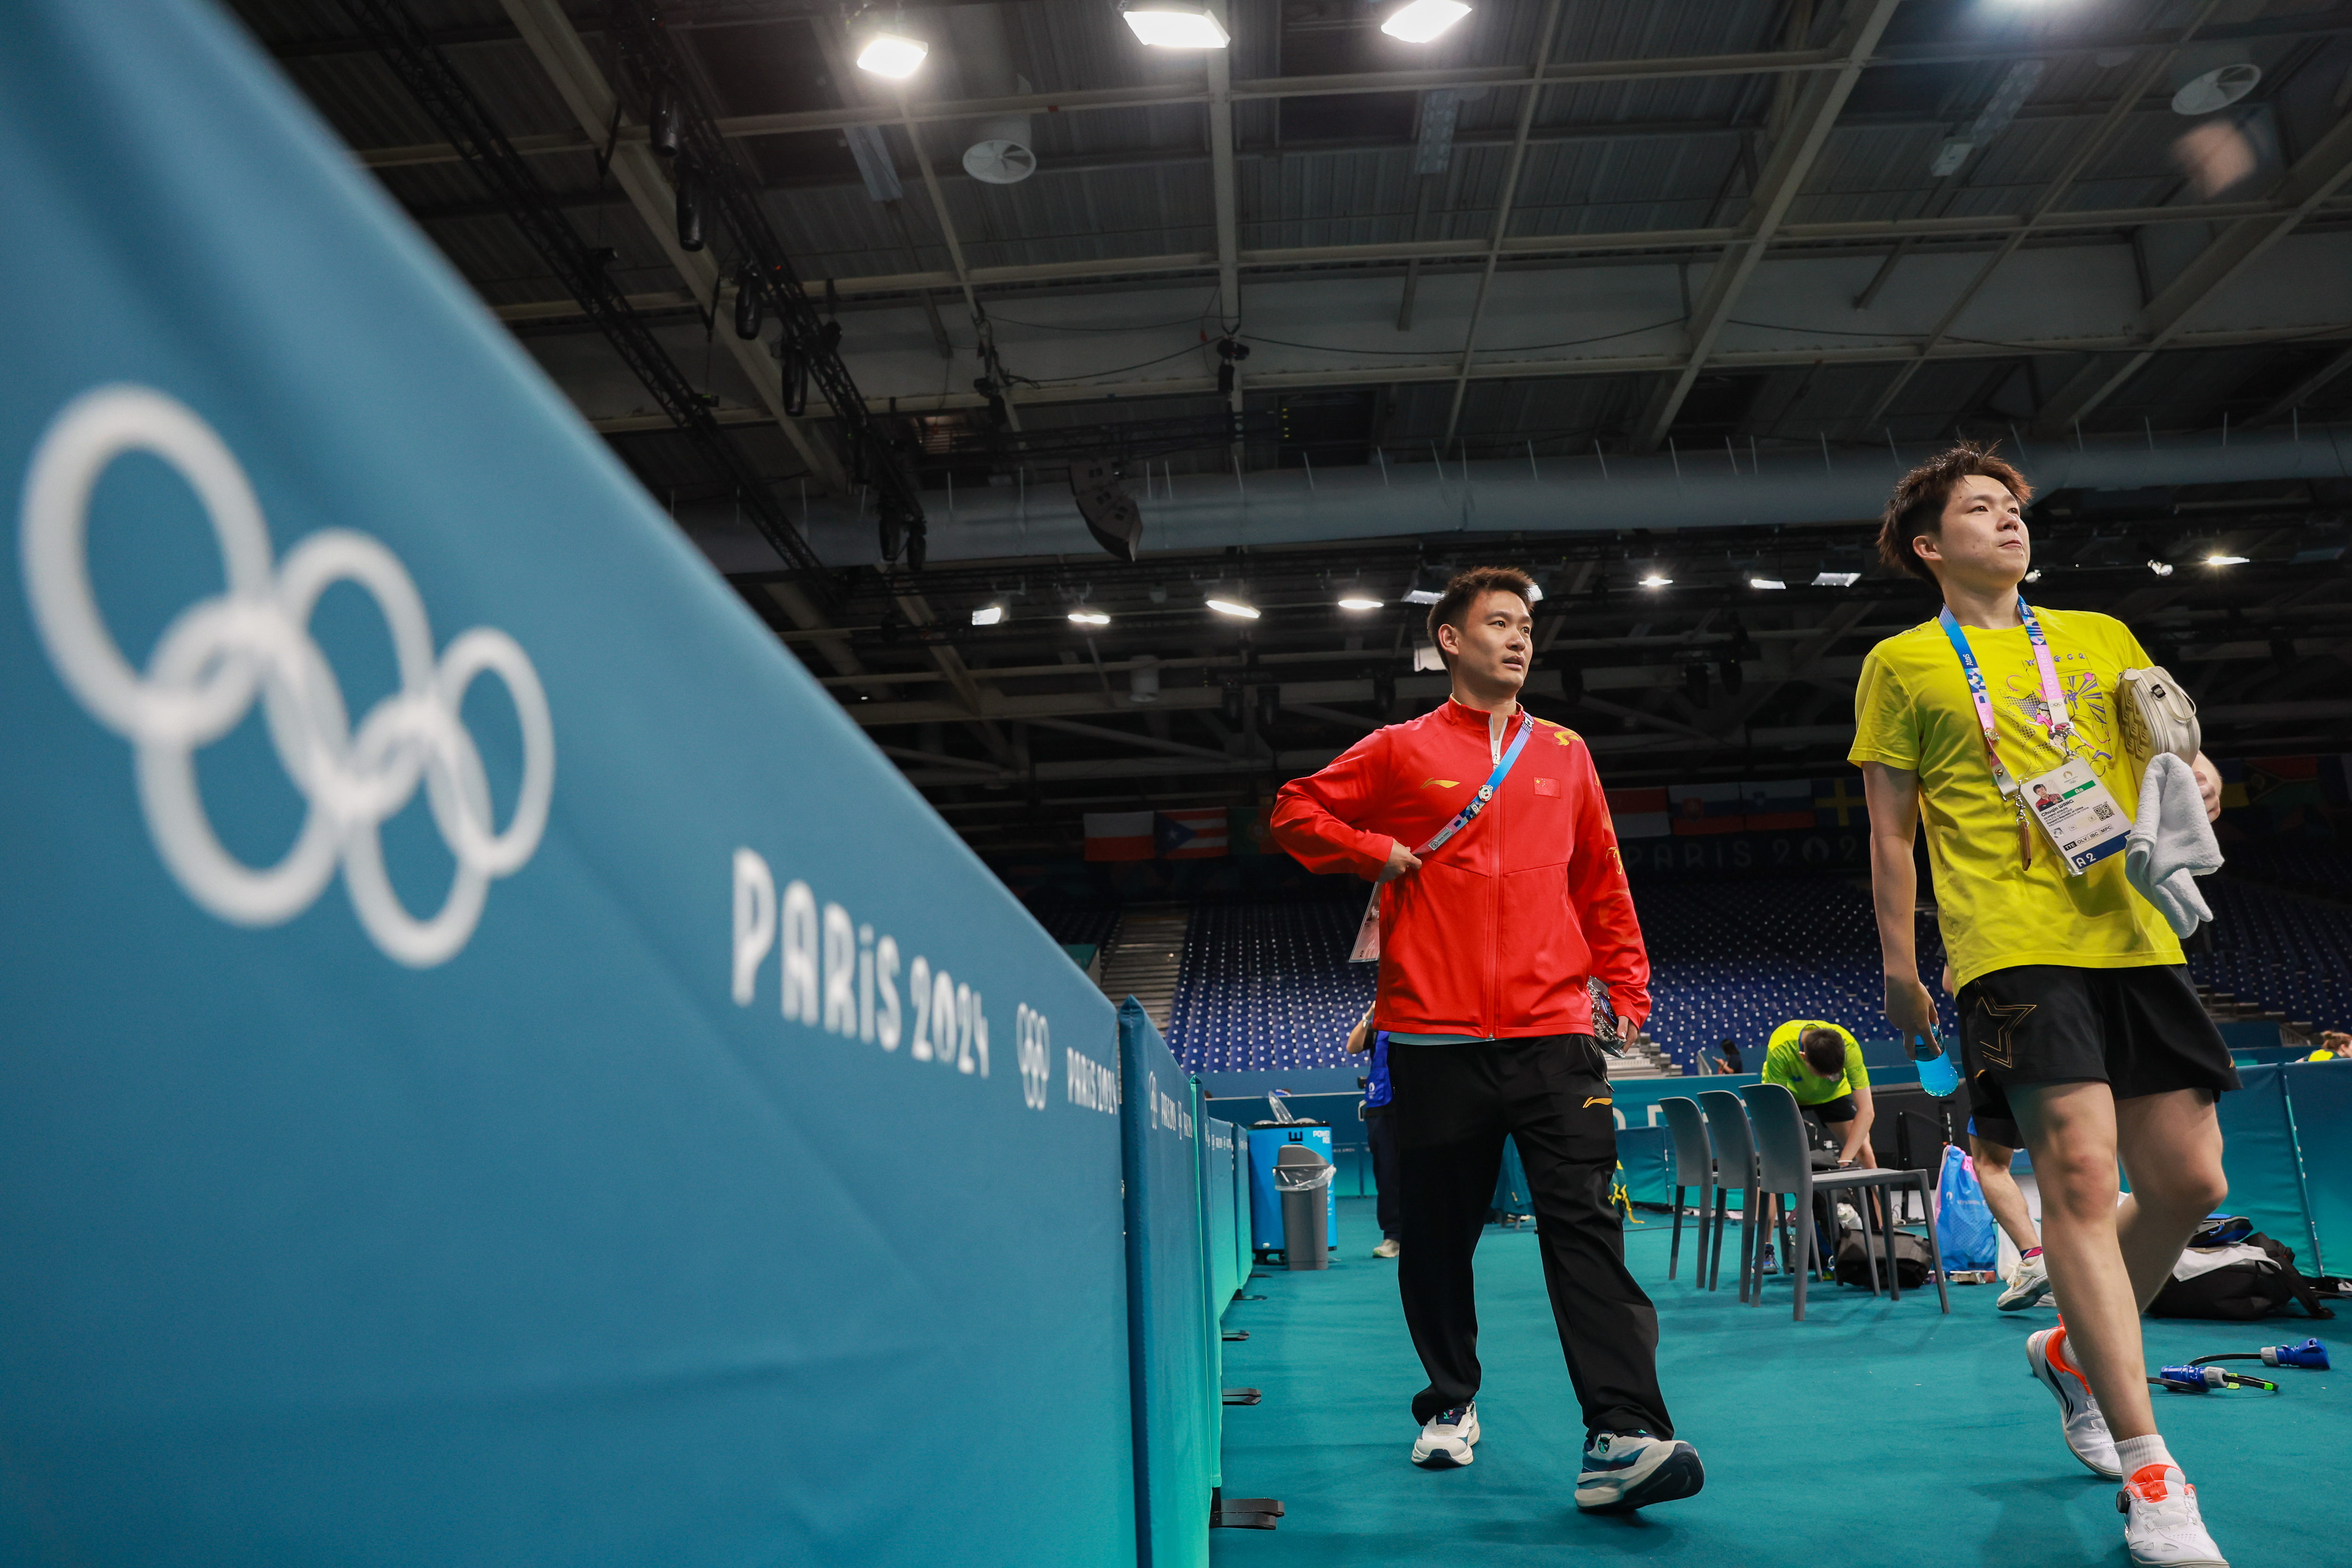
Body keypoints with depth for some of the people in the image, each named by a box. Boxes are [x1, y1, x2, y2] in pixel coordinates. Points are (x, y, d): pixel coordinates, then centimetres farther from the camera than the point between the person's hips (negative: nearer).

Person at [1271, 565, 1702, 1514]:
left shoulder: (1565, 755, 15)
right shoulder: (1403, 750, 7)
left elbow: (1602, 882, 19)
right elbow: (1296, 811, 13)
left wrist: (1626, 986, 11)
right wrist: (1378, 854, -2)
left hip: (1553, 1031, 2)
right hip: (1436, 1036, -1)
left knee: (1585, 1223, -9)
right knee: (1439, 1231, 8)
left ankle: (1622, 1437, -12)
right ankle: (1451, 1406, 27)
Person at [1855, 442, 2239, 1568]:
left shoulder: (2100, 639, 19)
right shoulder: (1904, 664, 8)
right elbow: (1891, 830, 7)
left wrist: (2196, 789, -1)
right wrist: (1898, 962, 2)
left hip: (2134, 935, 5)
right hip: (2013, 946, -5)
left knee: (2189, 1179, 4)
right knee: (2080, 1170, -15)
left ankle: (2074, 1350, 31)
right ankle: (2150, 1476, -8)